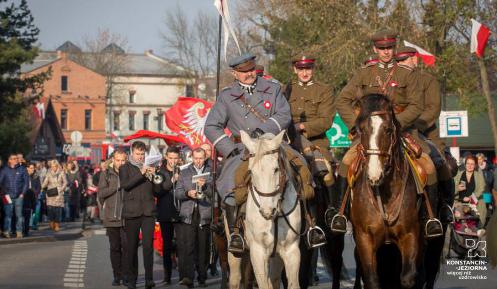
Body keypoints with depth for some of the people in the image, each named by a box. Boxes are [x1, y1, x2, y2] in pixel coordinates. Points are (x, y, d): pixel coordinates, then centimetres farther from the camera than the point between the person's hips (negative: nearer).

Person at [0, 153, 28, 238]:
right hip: (8, 196, 0)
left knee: (19, 215, -2)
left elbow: (26, 181, 7)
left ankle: (19, 232, 3)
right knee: (8, 214, -1)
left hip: (19, 196, 0)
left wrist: (23, 193, 0)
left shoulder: (22, 169, 3)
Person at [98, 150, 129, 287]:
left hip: (126, 217, -1)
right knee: (115, 248, 7)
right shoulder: (106, 174, 6)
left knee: (126, 247, -5)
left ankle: (126, 276, 1)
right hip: (111, 217, 1)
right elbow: (100, 193, -5)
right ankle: (117, 276, 14)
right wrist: (117, 186, -12)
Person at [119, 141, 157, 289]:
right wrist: (141, 174, -17)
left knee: (148, 245, -9)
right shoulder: (125, 168, 8)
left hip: (148, 212, 1)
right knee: (132, 247, 4)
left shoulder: (149, 168, 16)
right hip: (132, 212, -1)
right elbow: (124, 184, -11)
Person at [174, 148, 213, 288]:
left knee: (203, 249, 3)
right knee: (188, 247, -12)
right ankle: (188, 277, -19)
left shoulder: (211, 172, 10)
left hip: (205, 216, 0)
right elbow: (177, 193, 8)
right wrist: (187, 193, -11)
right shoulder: (184, 173, 15)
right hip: (188, 215, 0)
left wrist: (205, 186, -16)